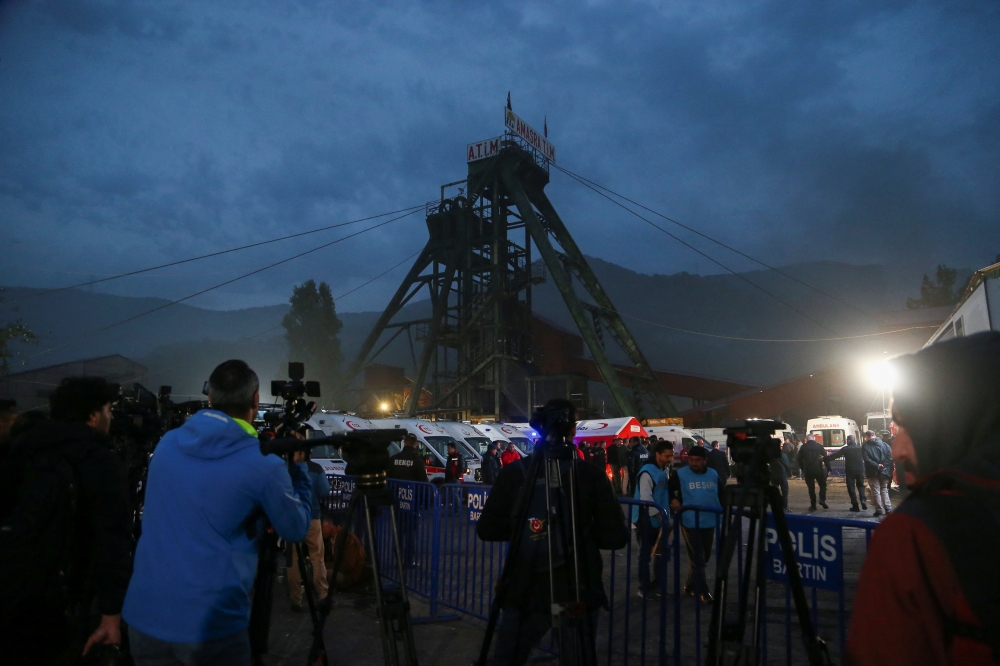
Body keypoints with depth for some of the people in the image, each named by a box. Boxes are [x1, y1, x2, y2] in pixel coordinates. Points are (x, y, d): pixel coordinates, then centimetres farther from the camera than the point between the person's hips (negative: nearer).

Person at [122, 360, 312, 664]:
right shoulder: (263, 465, -15)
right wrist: (297, 468, 12)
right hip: (210, 626, -5)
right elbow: (296, 529, 0)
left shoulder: (167, 444, 1)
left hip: (142, 617, 6)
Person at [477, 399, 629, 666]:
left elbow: (486, 530, -1)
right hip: (577, 592, 0)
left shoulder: (513, 472, -6)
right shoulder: (590, 475, -9)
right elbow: (616, 537, -8)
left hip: (525, 591, 1)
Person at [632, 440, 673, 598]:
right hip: (647, 521, -8)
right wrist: (659, 514, -25)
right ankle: (645, 589, 16)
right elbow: (646, 498, -24)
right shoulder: (648, 472, -18)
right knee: (646, 555, 4)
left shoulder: (665, 471, 8)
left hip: (661, 520, 8)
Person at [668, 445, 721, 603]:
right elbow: (668, 488, 3)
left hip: (709, 521, 5)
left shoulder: (714, 474, 6)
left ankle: (691, 586, 30)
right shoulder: (680, 474, -6)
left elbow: (721, 494, 19)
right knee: (697, 557, -4)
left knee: (704, 557, 14)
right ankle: (703, 591, 8)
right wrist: (673, 500, -13)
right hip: (690, 522, -5)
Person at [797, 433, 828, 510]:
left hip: (808, 470, 1)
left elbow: (799, 459, 3)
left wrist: (803, 469, 13)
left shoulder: (803, 447, 1)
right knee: (823, 485, 16)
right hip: (819, 469, 0)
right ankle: (822, 500, -3)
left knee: (811, 488, 7)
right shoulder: (819, 446, 0)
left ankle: (813, 505, 7)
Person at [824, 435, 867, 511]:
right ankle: (863, 501, -4)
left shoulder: (845, 449, -5)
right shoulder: (860, 448, 5)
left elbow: (835, 455, -5)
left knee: (851, 487, 4)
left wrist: (825, 458, 3)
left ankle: (855, 506, 3)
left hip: (850, 471, -3)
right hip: (860, 470, 3)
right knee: (860, 485, 17)